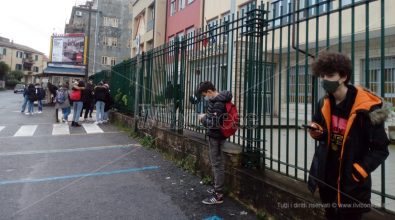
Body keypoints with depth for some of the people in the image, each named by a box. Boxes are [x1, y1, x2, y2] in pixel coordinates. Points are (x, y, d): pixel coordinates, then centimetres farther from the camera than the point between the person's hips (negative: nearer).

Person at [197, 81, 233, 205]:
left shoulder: (217, 104, -21)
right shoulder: (219, 99, 10)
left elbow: (214, 123, -27)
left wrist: (203, 118, -12)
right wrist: (206, 116, 5)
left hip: (216, 136, -10)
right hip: (217, 135, 10)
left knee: (217, 164, -3)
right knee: (217, 163, 19)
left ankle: (218, 195, 6)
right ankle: (218, 189, 32)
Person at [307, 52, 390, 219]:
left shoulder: (366, 107, -19)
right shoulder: (324, 104, -1)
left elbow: (380, 149, -13)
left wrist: (359, 171, -22)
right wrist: (318, 132, -9)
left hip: (352, 183, -5)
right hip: (326, 178, 6)